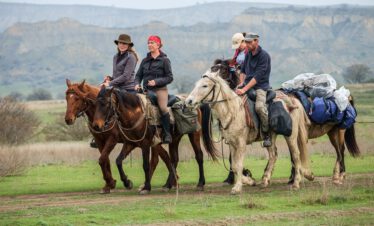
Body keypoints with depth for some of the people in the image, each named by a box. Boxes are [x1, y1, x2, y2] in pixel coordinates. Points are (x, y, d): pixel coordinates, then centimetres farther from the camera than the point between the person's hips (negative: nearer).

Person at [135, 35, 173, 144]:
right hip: (146, 90, 5)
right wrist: (137, 84, -3)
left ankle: (167, 134, -17)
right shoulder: (145, 61, 15)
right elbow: (138, 75, 19)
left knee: (163, 108, -27)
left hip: (160, 89, -5)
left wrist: (156, 82, -14)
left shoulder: (164, 60, 1)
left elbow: (169, 78, -2)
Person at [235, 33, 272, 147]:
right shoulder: (248, 54, 12)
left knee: (259, 106, -33)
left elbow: (258, 76, -20)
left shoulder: (264, 55, -12)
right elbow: (243, 70, 24)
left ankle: (267, 135, -16)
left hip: (260, 86, -8)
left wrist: (245, 89, -25)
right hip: (247, 84, 8)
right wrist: (241, 83, 5)